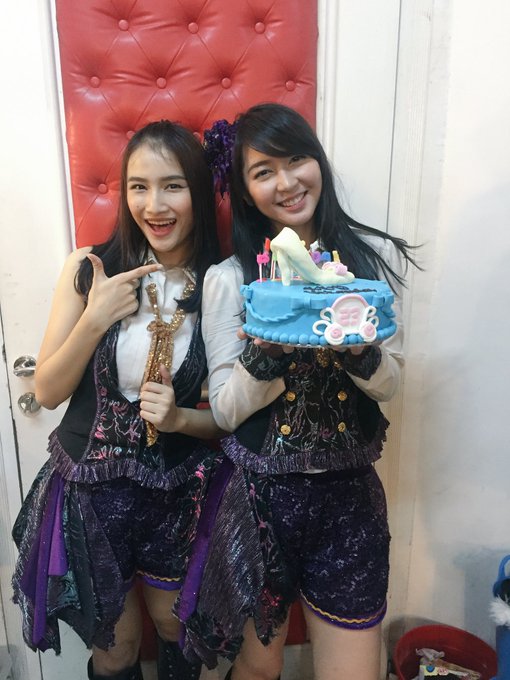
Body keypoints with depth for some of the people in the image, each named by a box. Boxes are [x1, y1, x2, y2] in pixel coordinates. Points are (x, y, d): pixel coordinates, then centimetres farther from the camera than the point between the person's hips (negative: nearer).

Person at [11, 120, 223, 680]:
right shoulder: (88, 269, -11)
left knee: (176, 630, 26)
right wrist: (96, 318, -21)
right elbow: (47, 392, -8)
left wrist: (180, 418, -24)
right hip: (90, 490, 0)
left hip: (177, 495, 1)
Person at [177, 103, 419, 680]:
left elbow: (390, 383, 1)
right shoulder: (228, 279, -7)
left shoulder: (374, 256, -2)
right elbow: (225, 411, -7)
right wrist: (265, 354, -25)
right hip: (261, 495, -1)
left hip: (349, 492, 2)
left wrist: (359, 349, -21)